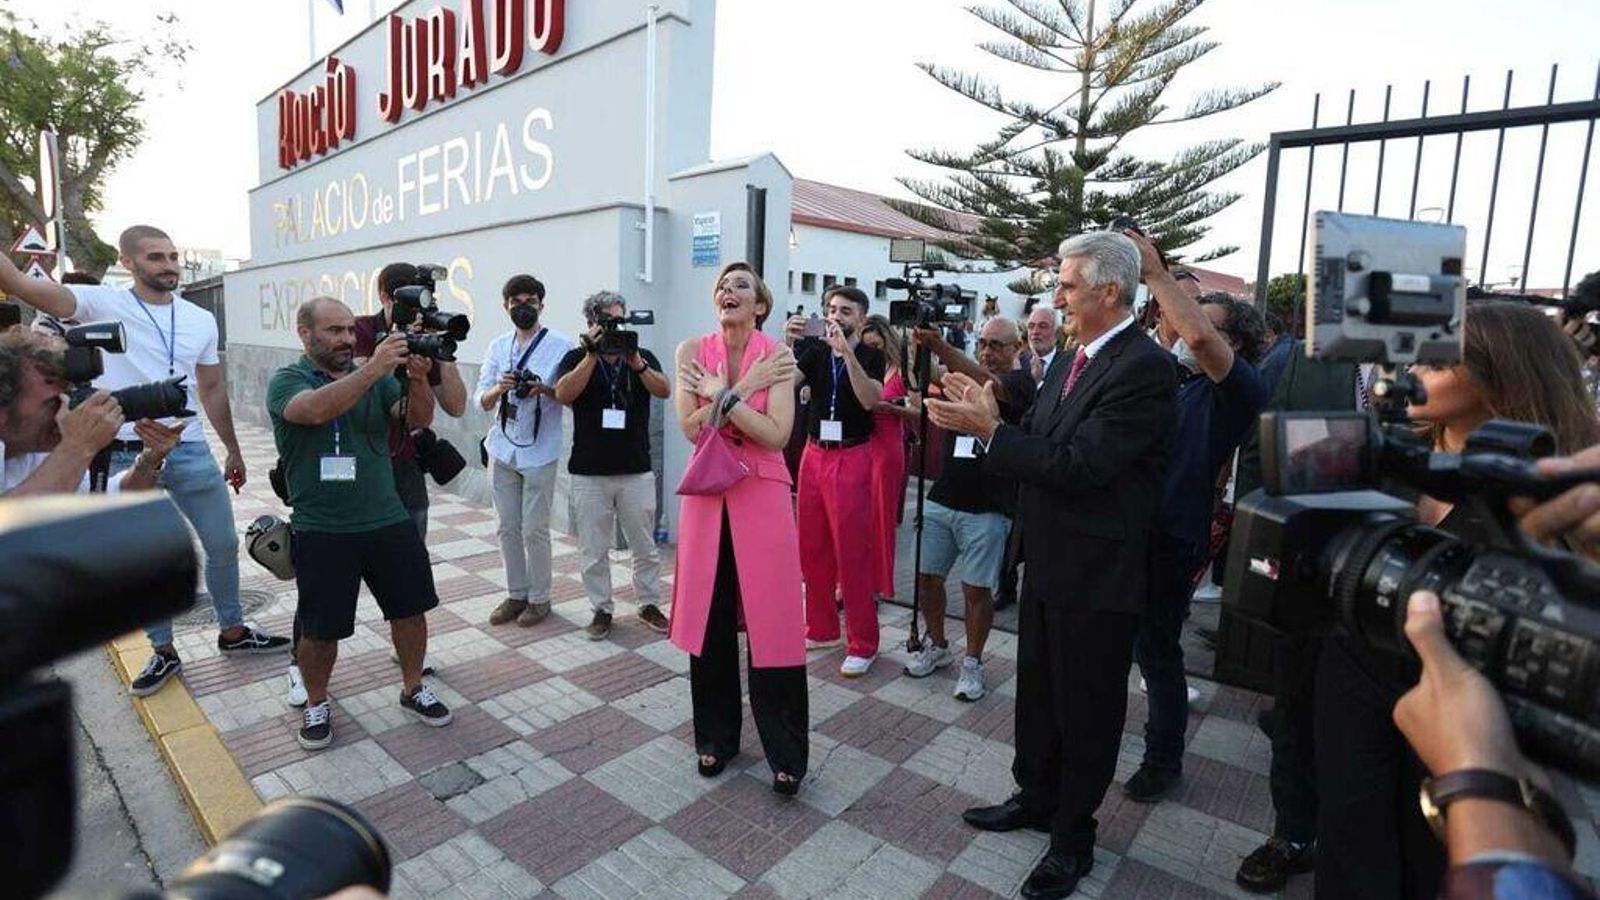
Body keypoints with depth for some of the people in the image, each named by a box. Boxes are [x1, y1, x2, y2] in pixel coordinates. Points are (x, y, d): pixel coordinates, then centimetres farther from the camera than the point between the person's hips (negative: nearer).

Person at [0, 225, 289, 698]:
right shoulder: (102, 303, -4)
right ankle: (163, 652, 26)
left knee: (224, 546, 10)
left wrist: (233, 450, 15)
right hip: (128, 457, -2)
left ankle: (232, 631, 30)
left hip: (191, 453, 3)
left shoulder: (201, 320, 5)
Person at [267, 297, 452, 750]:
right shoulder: (286, 381, -3)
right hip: (322, 531, -3)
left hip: (389, 521, 4)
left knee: (411, 607, 9)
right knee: (320, 628, 5)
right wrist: (374, 368, -33)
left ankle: (413, 688, 30)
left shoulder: (377, 378, 8)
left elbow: (418, 419, -5)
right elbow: (317, 410, -26)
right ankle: (316, 703, 31)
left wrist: (418, 380, -24)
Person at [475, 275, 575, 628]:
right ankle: (516, 594, 25)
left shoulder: (561, 345, -4)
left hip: (539, 452, -4)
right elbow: (481, 401, 7)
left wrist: (545, 389, -21)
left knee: (534, 529, 1)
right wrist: (500, 388, -14)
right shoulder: (497, 346, 9)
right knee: (508, 528, 11)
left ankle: (539, 598, 16)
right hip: (503, 449, 5)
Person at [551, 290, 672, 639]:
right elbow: (563, 394, -14)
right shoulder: (577, 357, 3)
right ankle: (601, 609, 23)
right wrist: (593, 355, -19)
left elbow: (664, 390, -11)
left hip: (637, 472, 1)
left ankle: (649, 604, 26)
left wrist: (636, 362, -25)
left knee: (645, 546, 9)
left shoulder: (643, 357, 6)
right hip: (590, 473, 0)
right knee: (594, 550, 8)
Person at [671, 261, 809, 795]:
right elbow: (691, 429, -8)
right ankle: (716, 736, 30)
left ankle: (786, 753, 17)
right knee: (710, 618, 10)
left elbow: (776, 435, -16)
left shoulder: (778, 356, -5)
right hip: (707, 492, 3)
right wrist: (743, 389, -13)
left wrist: (722, 394, -14)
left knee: (770, 622, 1)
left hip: (761, 495, -2)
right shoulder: (693, 351, 2)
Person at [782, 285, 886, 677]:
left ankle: (862, 644, 8)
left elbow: (869, 400, -18)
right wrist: (788, 343, -20)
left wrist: (846, 351, -26)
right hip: (814, 454, 4)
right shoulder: (815, 352, 9)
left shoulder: (871, 356, 0)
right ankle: (821, 628, 25)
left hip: (852, 458, -4)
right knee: (812, 548, 9)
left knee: (852, 554, -3)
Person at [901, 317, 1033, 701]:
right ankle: (937, 647, 30)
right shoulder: (962, 377, 13)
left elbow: (988, 384, -26)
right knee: (927, 575, 9)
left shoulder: (1020, 382, -4)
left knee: (977, 589, 3)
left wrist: (941, 348, -40)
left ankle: (972, 663, 22)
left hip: (987, 507, -5)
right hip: (942, 498, 5)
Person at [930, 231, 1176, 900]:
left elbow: (1077, 466, -27)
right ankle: (1035, 799, 45)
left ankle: (1072, 839, 32)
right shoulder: (1072, 361, 8)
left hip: (1096, 576, -8)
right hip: (1047, 563, 8)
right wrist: (987, 418, -10)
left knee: (1085, 713, 11)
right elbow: (1037, 444, 5)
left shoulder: (1145, 368, -20)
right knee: (1036, 694, 23)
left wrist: (989, 429, -23)